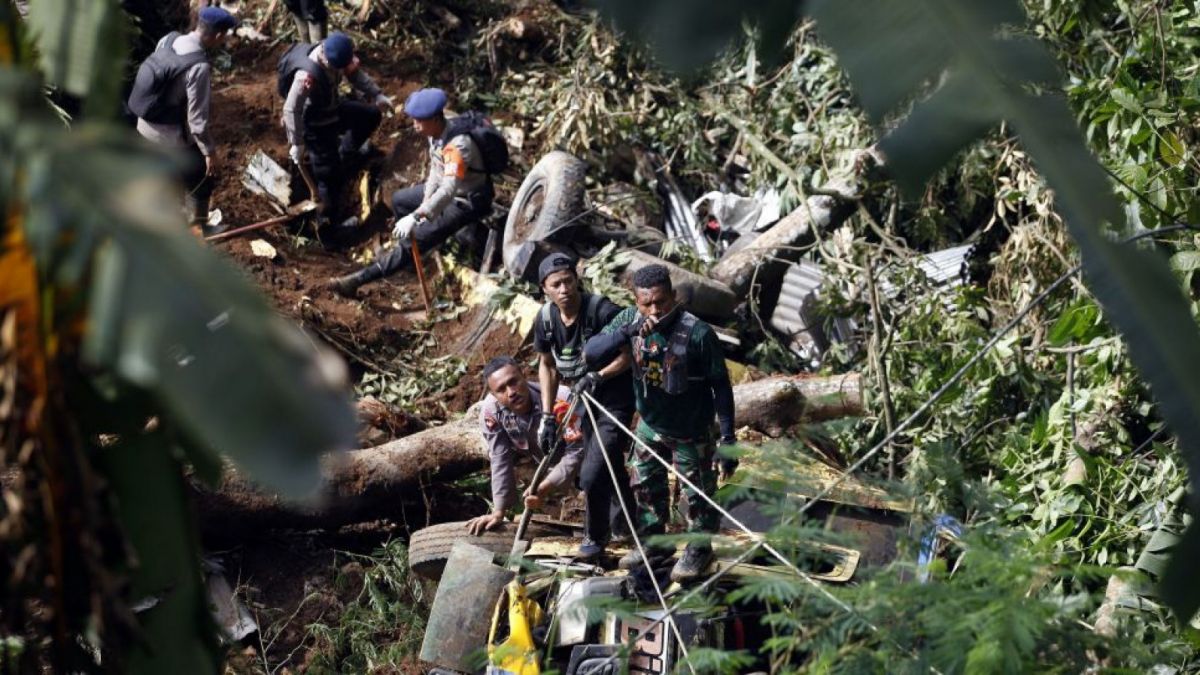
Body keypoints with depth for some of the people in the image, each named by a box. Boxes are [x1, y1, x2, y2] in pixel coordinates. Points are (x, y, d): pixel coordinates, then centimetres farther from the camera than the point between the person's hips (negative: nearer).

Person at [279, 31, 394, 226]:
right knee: (329, 173, 1)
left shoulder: (337, 54, -20)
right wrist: (297, 143, -26)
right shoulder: (307, 76, -42)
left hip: (333, 109, 8)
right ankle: (330, 221, 21)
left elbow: (354, 72, 1)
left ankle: (347, 153, 50)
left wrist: (376, 94, -5)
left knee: (372, 115, 25)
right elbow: (291, 110, -33)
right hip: (315, 124, -8)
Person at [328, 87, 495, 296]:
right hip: (447, 189, 9)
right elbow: (435, 170, 2)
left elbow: (448, 190, -45)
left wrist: (416, 217, -52)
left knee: (414, 240, -18)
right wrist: (425, 203, -10)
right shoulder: (437, 132, -9)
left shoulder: (458, 145, -36)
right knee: (399, 200, 21)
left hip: (466, 202, -9)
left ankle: (359, 279, -21)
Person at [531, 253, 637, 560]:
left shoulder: (602, 311, -27)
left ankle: (596, 537, 13)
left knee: (592, 476, -12)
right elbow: (546, 365, 7)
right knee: (611, 469, 24)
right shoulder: (546, 319, -8)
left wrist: (598, 376, -28)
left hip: (616, 402, -6)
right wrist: (547, 416, 4)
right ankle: (626, 520, 48)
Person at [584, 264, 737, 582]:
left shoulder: (698, 334, -28)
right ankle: (653, 543, 43)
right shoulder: (629, 320, -16)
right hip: (650, 425, 5)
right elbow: (591, 350, -24)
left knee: (697, 493, 13)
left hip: (690, 432, -5)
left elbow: (721, 386, -20)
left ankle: (699, 550, 37)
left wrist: (727, 439, -19)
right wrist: (628, 334, -41)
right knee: (646, 486, 21)